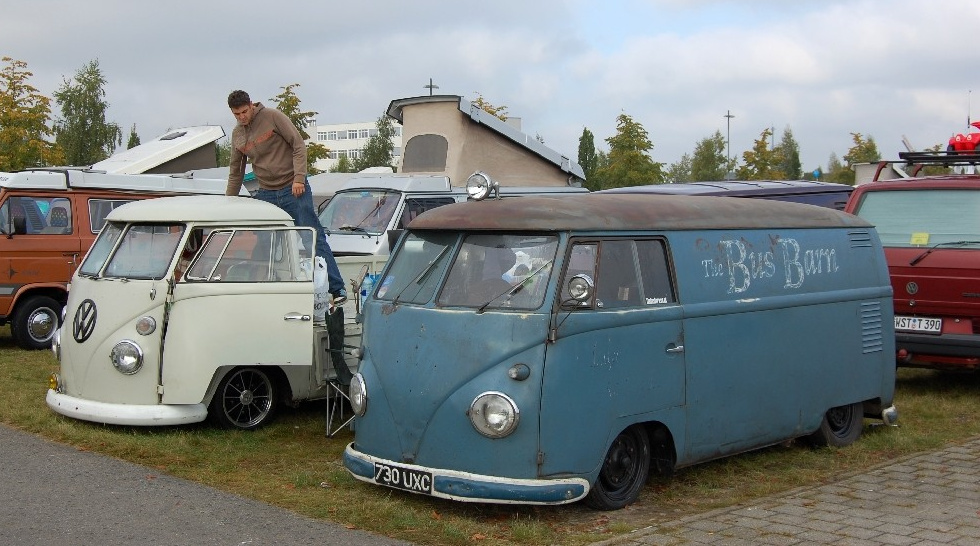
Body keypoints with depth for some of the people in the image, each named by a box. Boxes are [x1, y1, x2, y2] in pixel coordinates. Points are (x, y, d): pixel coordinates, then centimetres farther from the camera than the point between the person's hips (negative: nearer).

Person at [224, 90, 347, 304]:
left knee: (313, 238, -7)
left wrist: (299, 178, -18)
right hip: (266, 194, 6)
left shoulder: (272, 117, -7)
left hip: (294, 190, -6)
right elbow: (235, 173, 18)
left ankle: (337, 289, -7)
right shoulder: (236, 135, 10)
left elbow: (298, 145, -9)